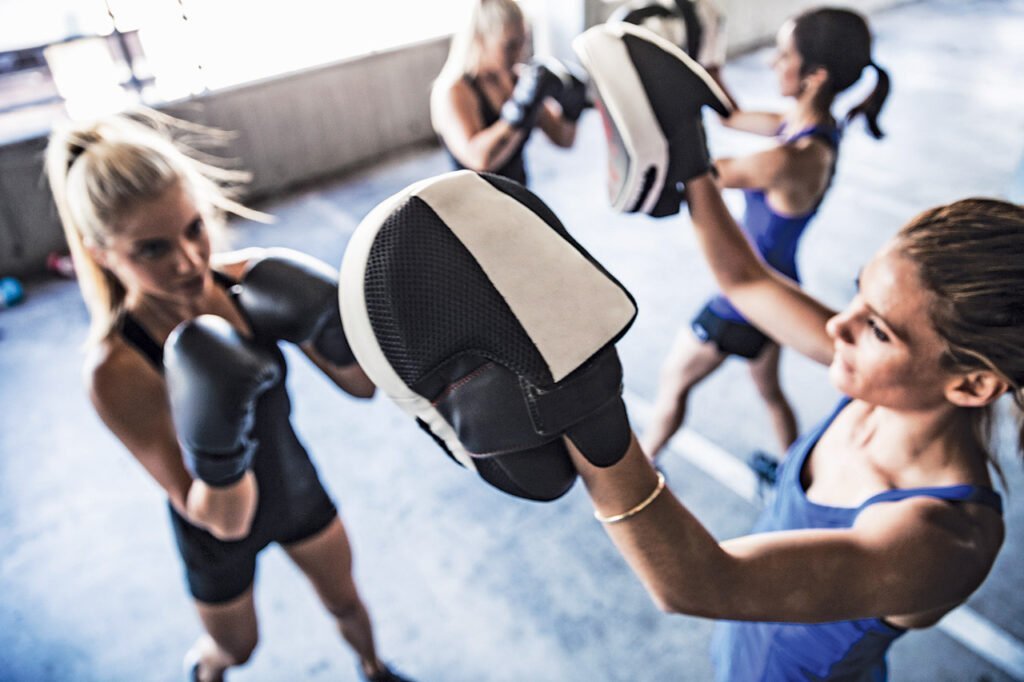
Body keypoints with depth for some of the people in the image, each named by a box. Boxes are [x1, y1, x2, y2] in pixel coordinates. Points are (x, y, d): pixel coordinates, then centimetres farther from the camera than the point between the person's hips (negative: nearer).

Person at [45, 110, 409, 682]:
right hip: (218, 534, -2)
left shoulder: (246, 280, -24)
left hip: (297, 488, 3)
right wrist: (217, 456, -49)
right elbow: (225, 521, -30)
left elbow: (363, 386, -17)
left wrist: (334, 335, -36)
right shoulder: (116, 366, -32)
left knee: (347, 602, 26)